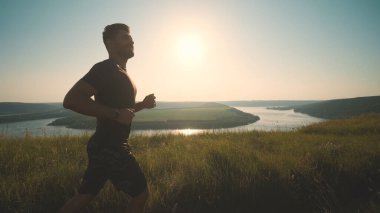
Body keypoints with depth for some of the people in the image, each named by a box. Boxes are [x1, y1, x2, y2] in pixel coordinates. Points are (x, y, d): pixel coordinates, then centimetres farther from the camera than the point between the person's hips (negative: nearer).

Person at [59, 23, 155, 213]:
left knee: (83, 197, 17)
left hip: (106, 146, 9)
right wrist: (115, 114, -26)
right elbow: (71, 100, -25)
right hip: (109, 147, -9)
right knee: (140, 193, 5)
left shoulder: (120, 72, 16)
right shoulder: (105, 69, -14)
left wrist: (142, 104, 10)